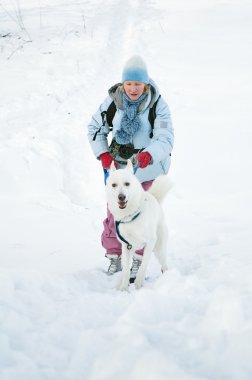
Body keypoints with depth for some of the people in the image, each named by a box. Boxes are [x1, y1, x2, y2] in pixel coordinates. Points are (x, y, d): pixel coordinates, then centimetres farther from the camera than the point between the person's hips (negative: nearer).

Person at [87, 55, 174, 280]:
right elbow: (95, 128, 6)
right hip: (120, 164, 3)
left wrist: (149, 154, -43)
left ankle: (138, 261, 5)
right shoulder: (113, 101, -8)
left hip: (148, 166, -2)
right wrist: (102, 153, -7)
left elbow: (166, 138, -24)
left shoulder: (157, 105, -15)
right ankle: (114, 257, 18)